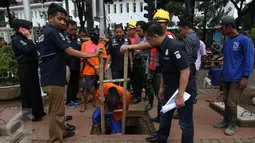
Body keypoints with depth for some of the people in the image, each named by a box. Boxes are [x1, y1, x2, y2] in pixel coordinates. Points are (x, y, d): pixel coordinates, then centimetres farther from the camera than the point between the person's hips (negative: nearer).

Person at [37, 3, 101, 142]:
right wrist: (93, 54, -13)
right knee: (57, 112, 1)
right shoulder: (53, 32, -15)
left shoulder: (44, 33, 15)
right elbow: (71, 52, -20)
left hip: (49, 78, 10)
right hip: (54, 80, -10)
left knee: (56, 109, 22)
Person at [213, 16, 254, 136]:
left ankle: (232, 125, 17)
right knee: (226, 101, 14)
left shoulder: (244, 40, -11)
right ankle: (226, 121, 30)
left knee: (231, 103, -1)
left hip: (237, 78, -7)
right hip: (226, 77, 7)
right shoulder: (226, 42, 10)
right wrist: (224, 74, 15)